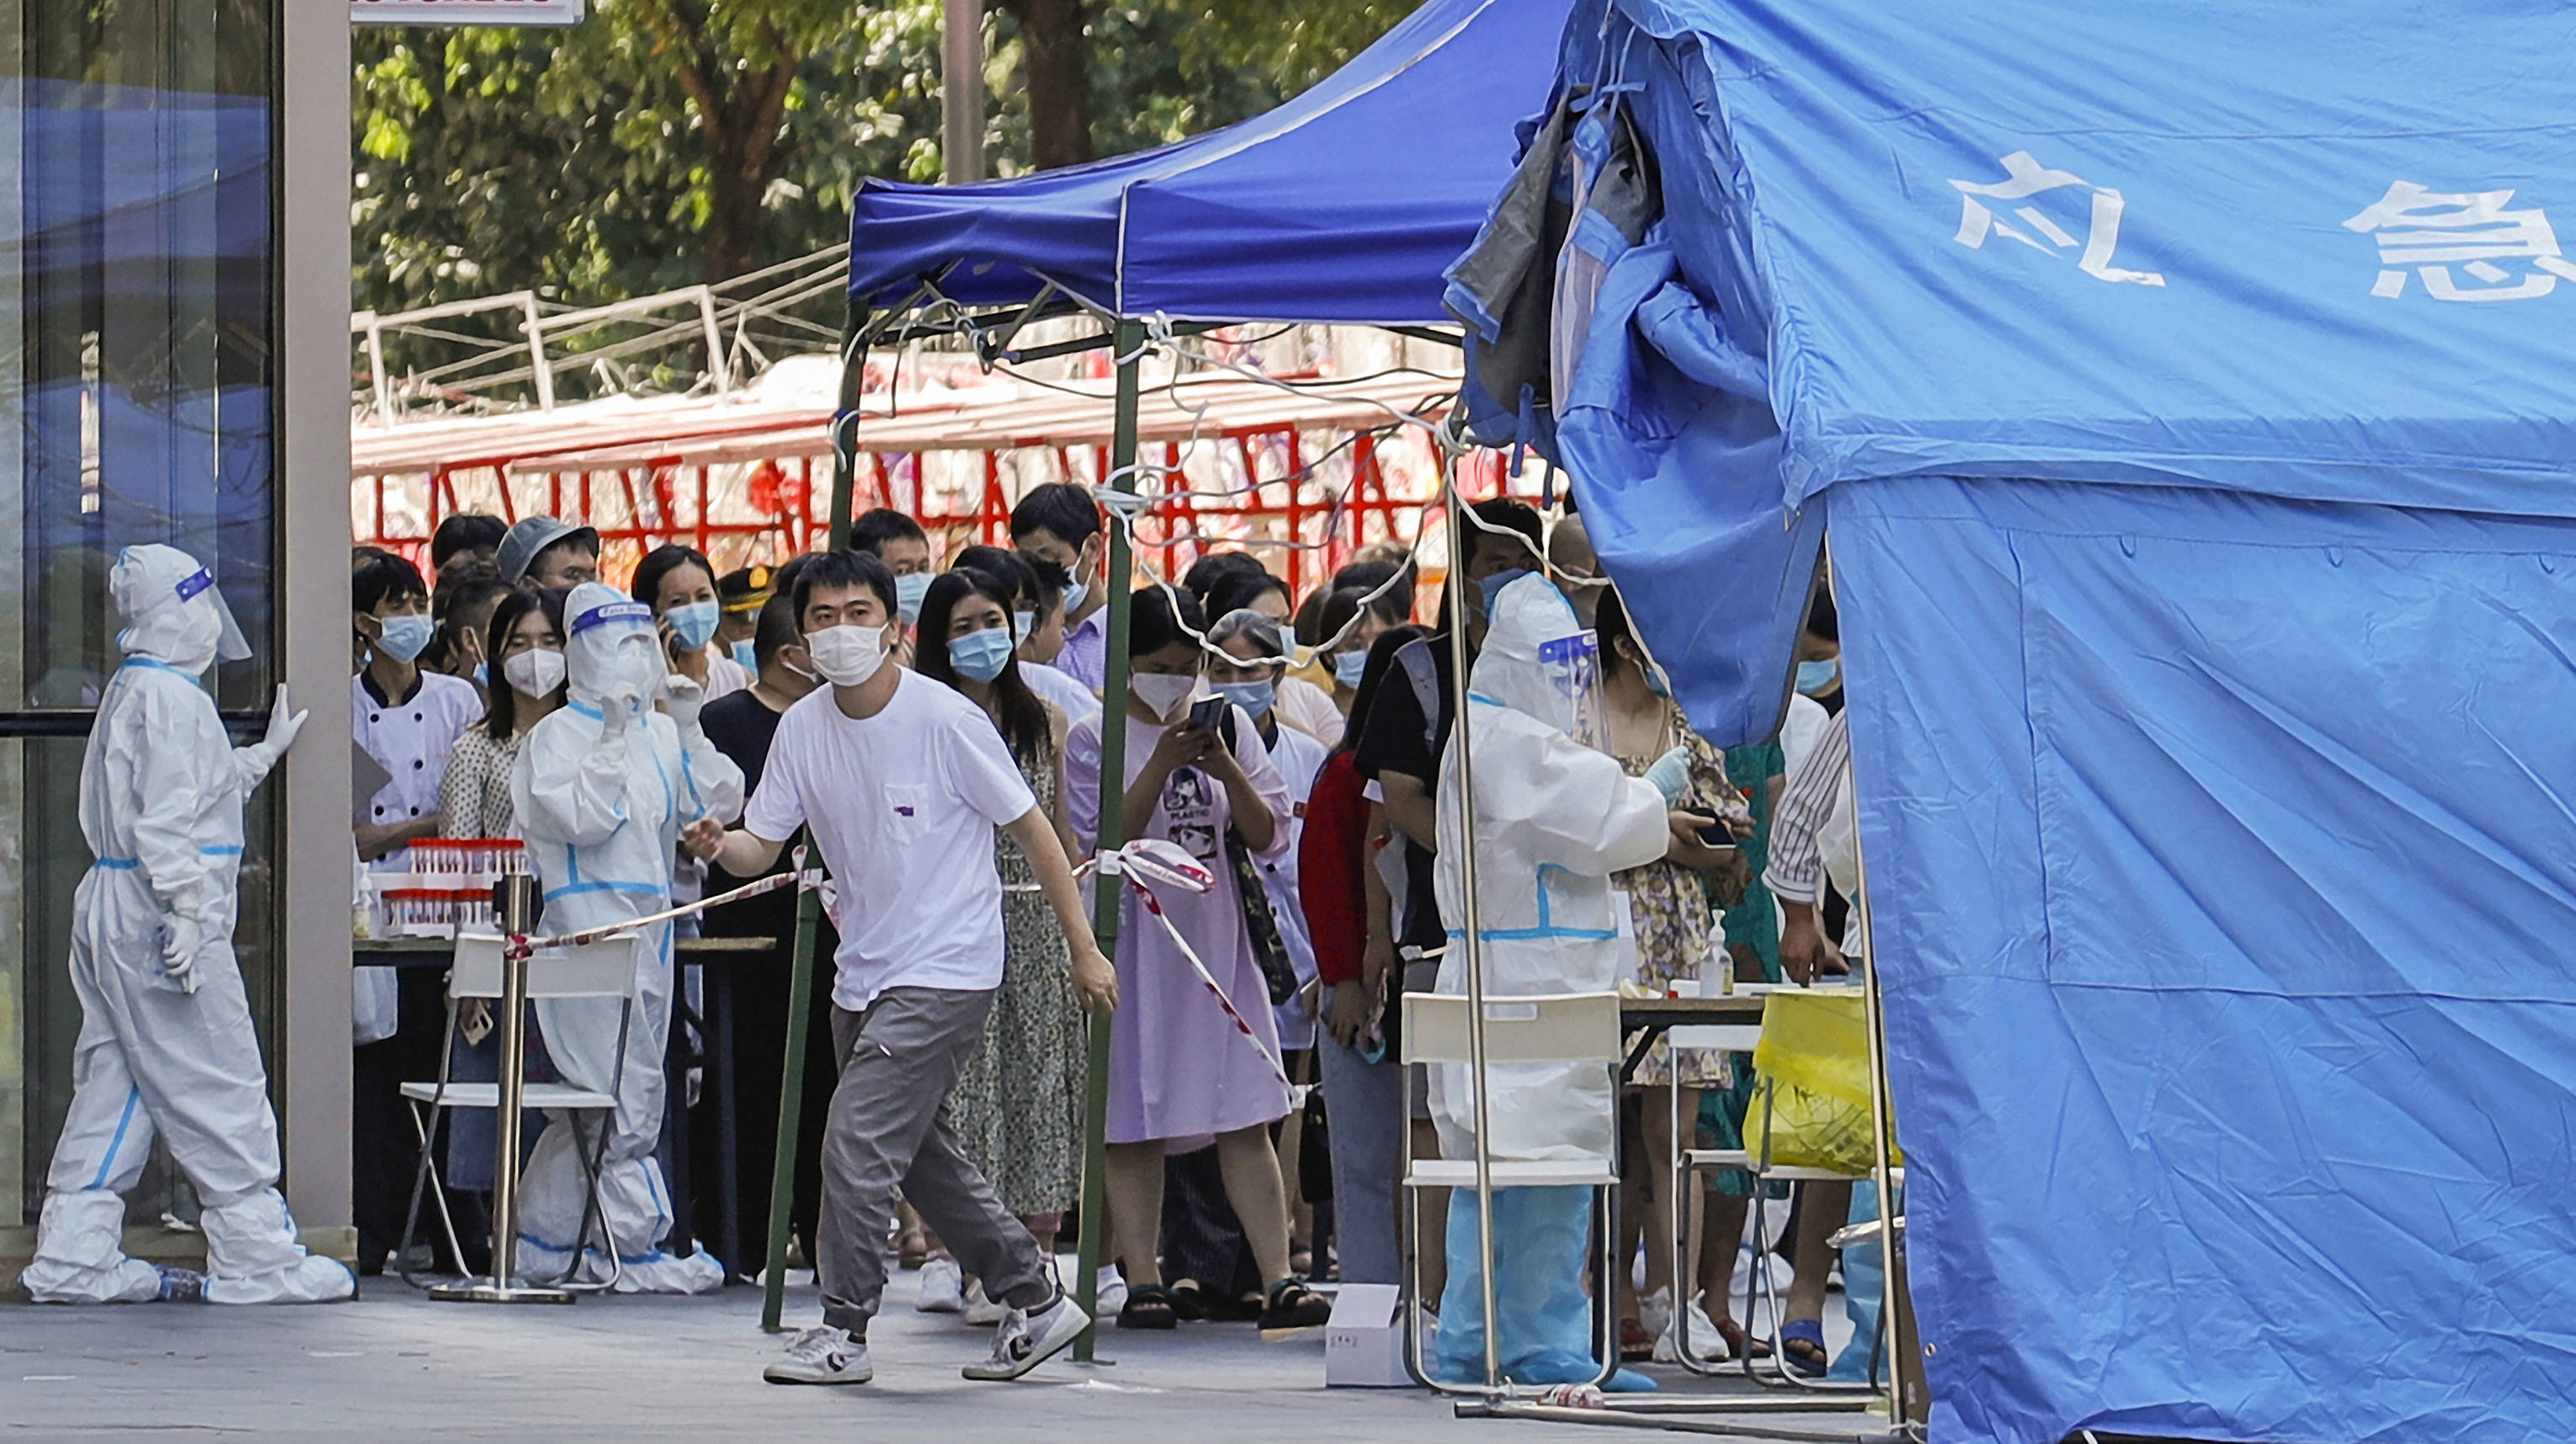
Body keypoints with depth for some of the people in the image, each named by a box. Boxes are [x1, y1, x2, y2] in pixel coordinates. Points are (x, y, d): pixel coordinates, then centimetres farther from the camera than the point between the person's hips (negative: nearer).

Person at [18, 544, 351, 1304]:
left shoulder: (132, 692, 17)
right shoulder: (171, 698, -14)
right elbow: (167, 818, -21)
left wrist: (265, 753, 40)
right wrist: (186, 913, -22)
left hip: (112, 907, 10)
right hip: (154, 917, -10)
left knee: (112, 1089, 10)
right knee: (220, 1092, -4)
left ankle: (74, 1259, 9)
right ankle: (254, 1256, -1)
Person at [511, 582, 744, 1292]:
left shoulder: (660, 735, 16)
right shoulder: (559, 734, -3)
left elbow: (717, 803, 9)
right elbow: (581, 818, -15)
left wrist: (690, 729, 0)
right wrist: (613, 738, -15)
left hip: (650, 920, 7)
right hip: (585, 922, -7)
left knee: (594, 1094, 10)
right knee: (622, 1088, -10)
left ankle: (544, 1237, 17)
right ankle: (636, 1244, -8)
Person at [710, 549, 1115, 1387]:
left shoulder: (945, 719, -13)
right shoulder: (801, 729, 2)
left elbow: (1031, 829, -6)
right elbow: (759, 849, 3)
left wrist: (1083, 949, -5)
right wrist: (719, 845, -22)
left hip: (946, 971, -7)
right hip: (863, 973, 7)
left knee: (856, 1144, -14)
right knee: (924, 1158, 14)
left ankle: (844, 1331, -5)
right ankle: (1035, 1302, 28)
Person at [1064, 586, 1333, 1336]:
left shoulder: (1230, 725, 8)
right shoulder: (1096, 740, 0)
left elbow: (1269, 837, 4)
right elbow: (1103, 844, -10)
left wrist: (1225, 770, -12)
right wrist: (1163, 762, -17)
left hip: (1219, 938, 2)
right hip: (1134, 944, -2)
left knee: (1245, 1120, -4)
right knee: (1132, 1123, 1)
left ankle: (1278, 1280, -8)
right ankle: (1143, 1280, 7)